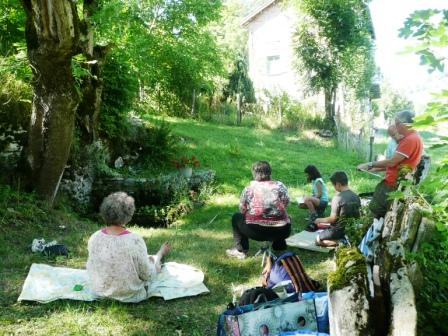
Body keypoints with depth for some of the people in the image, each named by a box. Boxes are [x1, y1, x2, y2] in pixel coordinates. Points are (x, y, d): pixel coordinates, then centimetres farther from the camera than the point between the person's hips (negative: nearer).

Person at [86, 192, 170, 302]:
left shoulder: (94, 238, -19)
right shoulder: (135, 241, -31)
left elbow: (91, 268, -2)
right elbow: (147, 274, -18)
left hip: (101, 290, 4)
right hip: (129, 295, -3)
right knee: (151, 260, 25)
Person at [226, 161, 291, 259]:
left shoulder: (248, 189, 0)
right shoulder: (280, 186, 3)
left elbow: (242, 210, 3)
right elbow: (286, 203, 5)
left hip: (256, 232, -2)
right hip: (282, 232, 3)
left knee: (236, 217, 25)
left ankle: (241, 250, 22)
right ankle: (279, 248, 37)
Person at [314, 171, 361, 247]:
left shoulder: (338, 197, -21)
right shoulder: (356, 197, -1)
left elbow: (333, 219, -18)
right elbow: (357, 216, 8)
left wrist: (320, 220, 0)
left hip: (340, 230, -7)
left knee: (318, 240, 11)